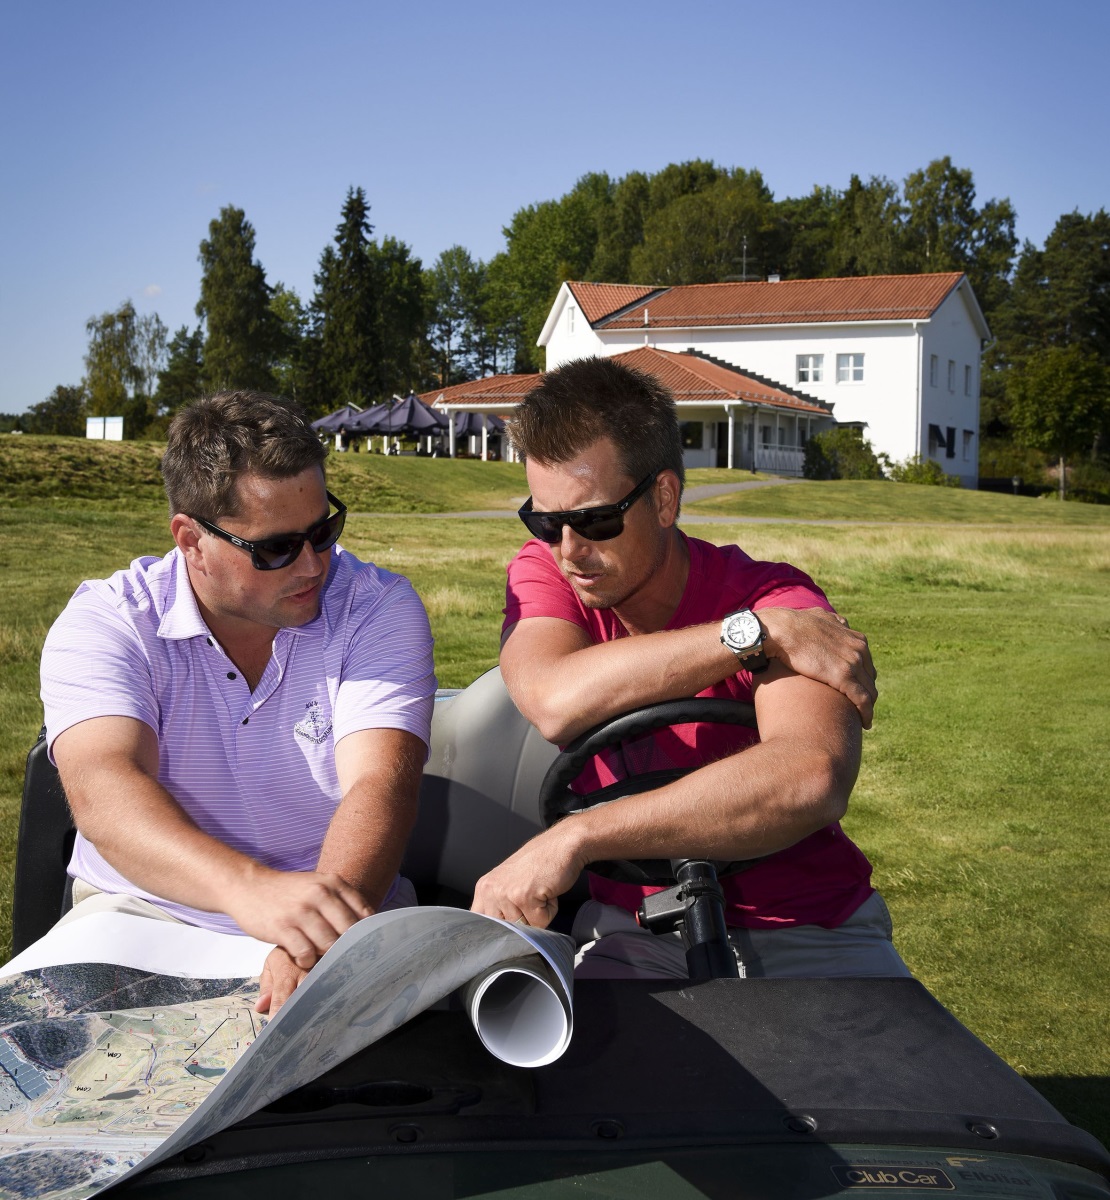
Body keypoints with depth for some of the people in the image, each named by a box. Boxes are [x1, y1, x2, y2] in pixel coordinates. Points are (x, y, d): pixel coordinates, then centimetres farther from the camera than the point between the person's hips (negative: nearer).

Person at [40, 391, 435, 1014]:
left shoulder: (380, 609, -6)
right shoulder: (103, 624, -8)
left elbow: (380, 786, -20)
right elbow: (103, 790, -25)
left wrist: (321, 939, -41)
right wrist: (250, 888, -45)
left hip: (349, 915, 0)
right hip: (145, 910, 0)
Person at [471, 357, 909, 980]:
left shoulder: (779, 602, -15)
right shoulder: (544, 573, -3)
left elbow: (811, 779, -36)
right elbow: (554, 703, -26)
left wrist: (575, 836, -40)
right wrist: (756, 634, -25)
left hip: (800, 927, -1)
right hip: (633, 924, 2)